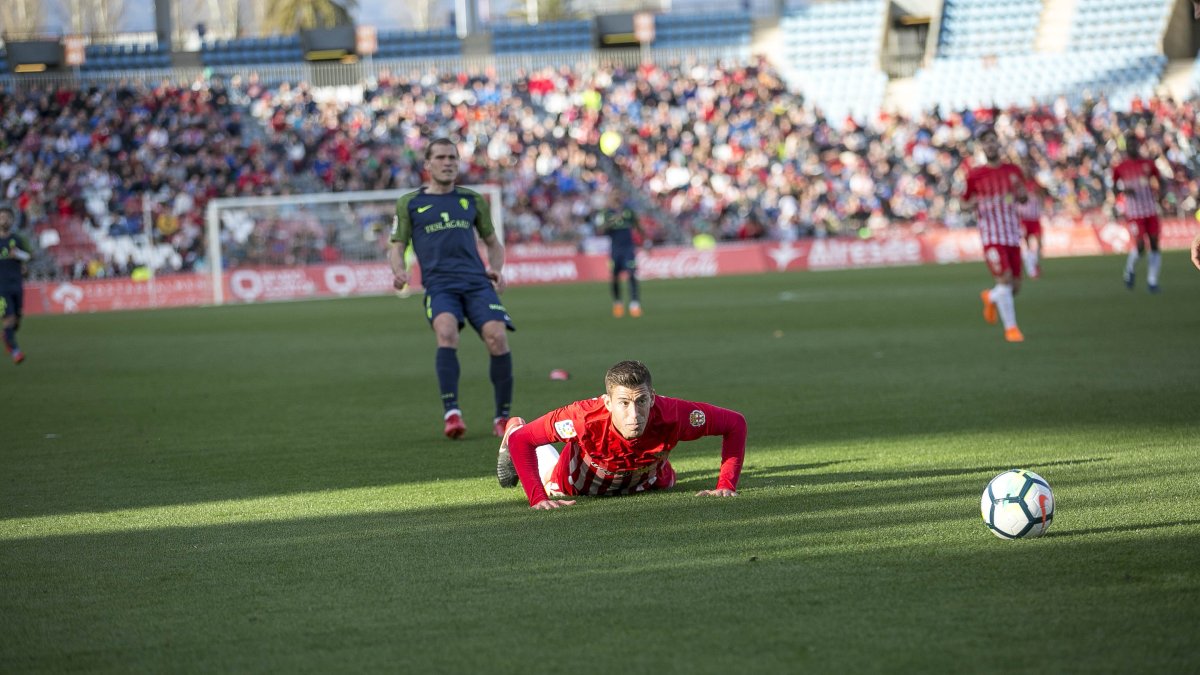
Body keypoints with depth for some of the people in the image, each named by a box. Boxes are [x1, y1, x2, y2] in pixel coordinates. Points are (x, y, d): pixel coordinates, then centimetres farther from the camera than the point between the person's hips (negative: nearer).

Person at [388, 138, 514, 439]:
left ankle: (502, 417, -3)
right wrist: (399, 271, -8)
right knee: (446, 332, -32)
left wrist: (496, 269, 7)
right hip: (438, 285, -2)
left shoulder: (472, 200, 19)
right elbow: (397, 246, 14)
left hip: (477, 282, 2)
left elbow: (492, 242, 27)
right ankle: (451, 413, -34)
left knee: (497, 337, -20)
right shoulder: (409, 204, 14)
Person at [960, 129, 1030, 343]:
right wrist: (973, 203, -14)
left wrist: (1020, 193, -7)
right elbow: (965, 202, 10)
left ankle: (990, 297, 38)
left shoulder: (1013, 171, 7)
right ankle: (1010, 327, -3)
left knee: (1014, 287, 5)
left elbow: (1025, 198, 18)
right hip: (991, 235, -4)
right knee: (1004, 279, -16)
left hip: (1012, 235, 4)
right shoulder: (975, 175, -1)